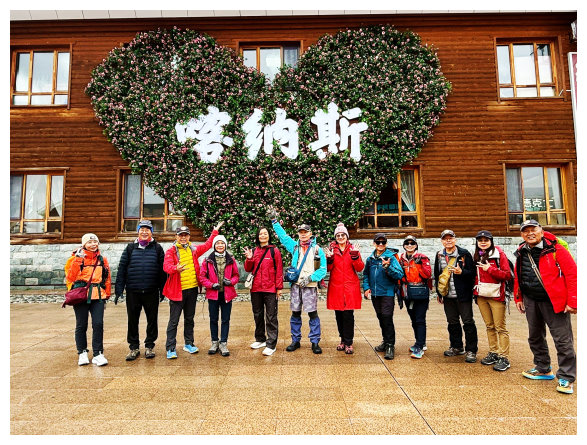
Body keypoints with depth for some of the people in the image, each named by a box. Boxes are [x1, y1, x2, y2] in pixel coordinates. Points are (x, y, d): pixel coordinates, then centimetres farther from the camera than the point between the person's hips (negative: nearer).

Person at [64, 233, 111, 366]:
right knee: (81, 325, 6)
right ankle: (82, 353, 22)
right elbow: (70, 277, -8)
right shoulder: (77, 258, 1)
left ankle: (98, 354, 5)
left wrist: (107, 294, 14)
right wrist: (77, 260, -16)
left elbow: (107, 278, 18)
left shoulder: (102, 260, 11)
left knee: (98, 324, -4)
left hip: (98, 296, 2)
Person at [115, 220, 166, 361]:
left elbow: (162, 270, 3)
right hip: (133, 292, 1)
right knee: (133, 320, 9)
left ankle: (150, 346, 24)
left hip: (151, 292, -1)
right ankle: (133, 348, 24)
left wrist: (162, 290, 0)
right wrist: (119, 290, -2)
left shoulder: (157, 248, 4)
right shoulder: (130, 247, 6)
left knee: (152, 320, 8)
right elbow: (122, 269, 3)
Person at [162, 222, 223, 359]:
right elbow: (166, 266, -20)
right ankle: (170, 349, 8)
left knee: (189, 319, 16)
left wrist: (215, 231, 27)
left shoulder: (194, 249, 11)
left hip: (192, 289, 5)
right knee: (174, 320, 0)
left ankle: (188, 344, 28)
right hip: (177, 290, -5)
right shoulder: (171, 251, -4)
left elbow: (207, 245, 24)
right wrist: (176, 268, -41)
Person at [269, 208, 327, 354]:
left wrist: (310, 278, -13)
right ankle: (295, 340, 23)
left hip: (310, 286, -3)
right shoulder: (295, 246, 10)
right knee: (295, 313, 9)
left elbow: (323, 270, -2)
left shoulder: (317, 249, 1)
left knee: (313, 314, 0)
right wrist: (274, 220, 17)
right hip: (295, 285, 3)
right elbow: (283, 236, 19)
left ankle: (315, 342, 13)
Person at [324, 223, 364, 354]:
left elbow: (360, 268, -3)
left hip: (350, 287, -2)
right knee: (338, 314, 8)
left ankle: (348, 343, 6)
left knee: (348, 314, -5)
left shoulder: (352, 249, 5)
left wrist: (355, 256, -17)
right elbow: (328, 269, 3)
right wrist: (329, 258, -14)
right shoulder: (332, 249, 7)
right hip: (336, 287, 2)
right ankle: (343, 340, 24)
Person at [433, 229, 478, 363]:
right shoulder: (439, 255, 9)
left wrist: (461, 272, -26)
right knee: (452, 323, 14)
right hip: (448, 296, 5)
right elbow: (437, 274, 17)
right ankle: (457, 347, 29)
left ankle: (471, 350, 10)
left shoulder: (464, 253, -6)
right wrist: (439, 293, 16)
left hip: (463, 295, -5)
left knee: (468, 322, 0)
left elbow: (472, 273, -7)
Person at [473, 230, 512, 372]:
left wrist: (490, 269, -16)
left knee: (500, 327, -2)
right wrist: (475, 291, 9)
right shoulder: (476, 256, 12)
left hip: (496, 296, -5)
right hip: (481, 296, 6)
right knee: (489, 326, 14)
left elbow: (507, 275, -10)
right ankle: (493, 353, 23)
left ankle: (504, 357, 5)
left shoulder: (499, 254, -5)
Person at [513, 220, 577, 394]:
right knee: (535, 337, 17)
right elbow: (518, 276, 14)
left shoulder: (555, 249, -12)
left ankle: (566, 378, 15)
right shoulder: (522, 253, 5)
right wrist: (518, 298, 13)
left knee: (562, 340, 0)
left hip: (554, 302, -6)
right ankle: (543, 369, 34)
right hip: (531, 301, 6)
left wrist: (572, 301, -16)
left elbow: (572, 274, -14)